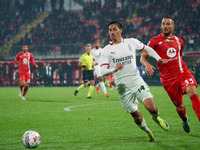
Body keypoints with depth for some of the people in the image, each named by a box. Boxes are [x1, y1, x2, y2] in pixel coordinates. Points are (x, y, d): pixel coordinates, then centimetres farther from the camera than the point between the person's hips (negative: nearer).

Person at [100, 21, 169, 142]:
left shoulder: (132, 42, 6)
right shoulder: (106, 50, 0)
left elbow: (147, 49, 23)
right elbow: (103, 71, -8)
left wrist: (158, 59, 10)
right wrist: (114, 69, -28)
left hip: (137, 81, 0)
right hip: (123, 87, 0)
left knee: (151, 108, -17)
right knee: (137, 117, 0)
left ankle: (156, 118, 18)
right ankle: (148, 132, 28)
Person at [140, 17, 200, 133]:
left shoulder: (179, 41, 14)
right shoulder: (155, 41, 1)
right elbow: (143, 57, -1)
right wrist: (147, 65, -22)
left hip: (183, 72, 2)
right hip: (168, 78, -2)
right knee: (180, 106, 3)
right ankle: (184, 119, 38)